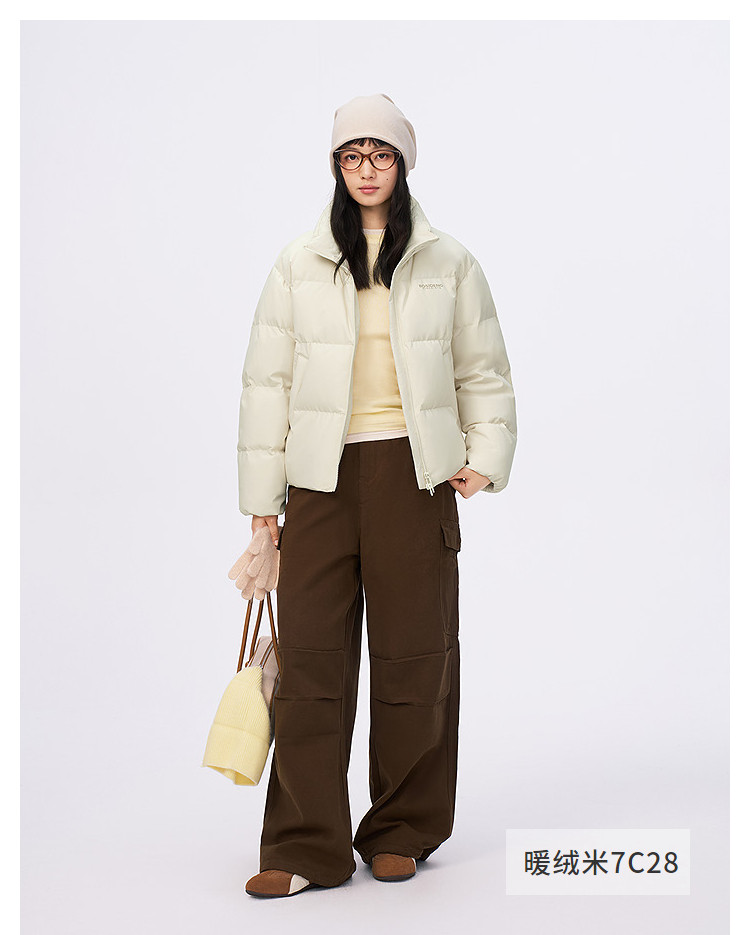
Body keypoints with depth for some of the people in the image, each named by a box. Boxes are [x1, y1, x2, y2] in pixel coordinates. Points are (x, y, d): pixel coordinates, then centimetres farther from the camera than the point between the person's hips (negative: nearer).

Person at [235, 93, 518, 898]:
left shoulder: (448, 264, 8)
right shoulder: (298, 265, 8)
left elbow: (484, 372, 14)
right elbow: (267, 380, 8)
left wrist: (487, 457, 0)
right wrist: (261, 497, 4)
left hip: (414, 475, 0)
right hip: (322, 477, 0)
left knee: (413, 653, 4)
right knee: (310, 655, -4)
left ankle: (401, 833, 19)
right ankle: (306, 847, 4)